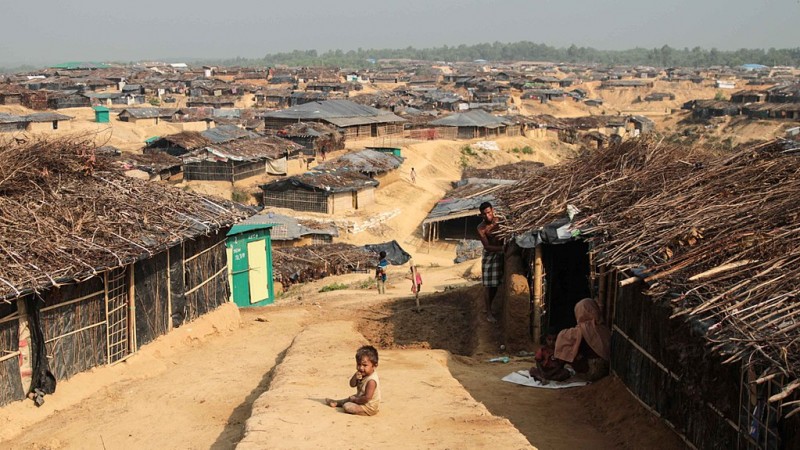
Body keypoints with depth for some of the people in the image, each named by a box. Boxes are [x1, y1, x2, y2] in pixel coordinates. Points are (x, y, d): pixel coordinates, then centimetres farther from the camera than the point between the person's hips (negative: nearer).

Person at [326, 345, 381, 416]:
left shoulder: (371, 381, -30)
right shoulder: (363, 375, -1)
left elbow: (367, 398, -31)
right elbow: (352, 385, 5)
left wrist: (355, 399, -16)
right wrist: (355, 377, -16)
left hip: (369, 408, -10)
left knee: (347, 406, -18)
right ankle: (337, 403, 50)